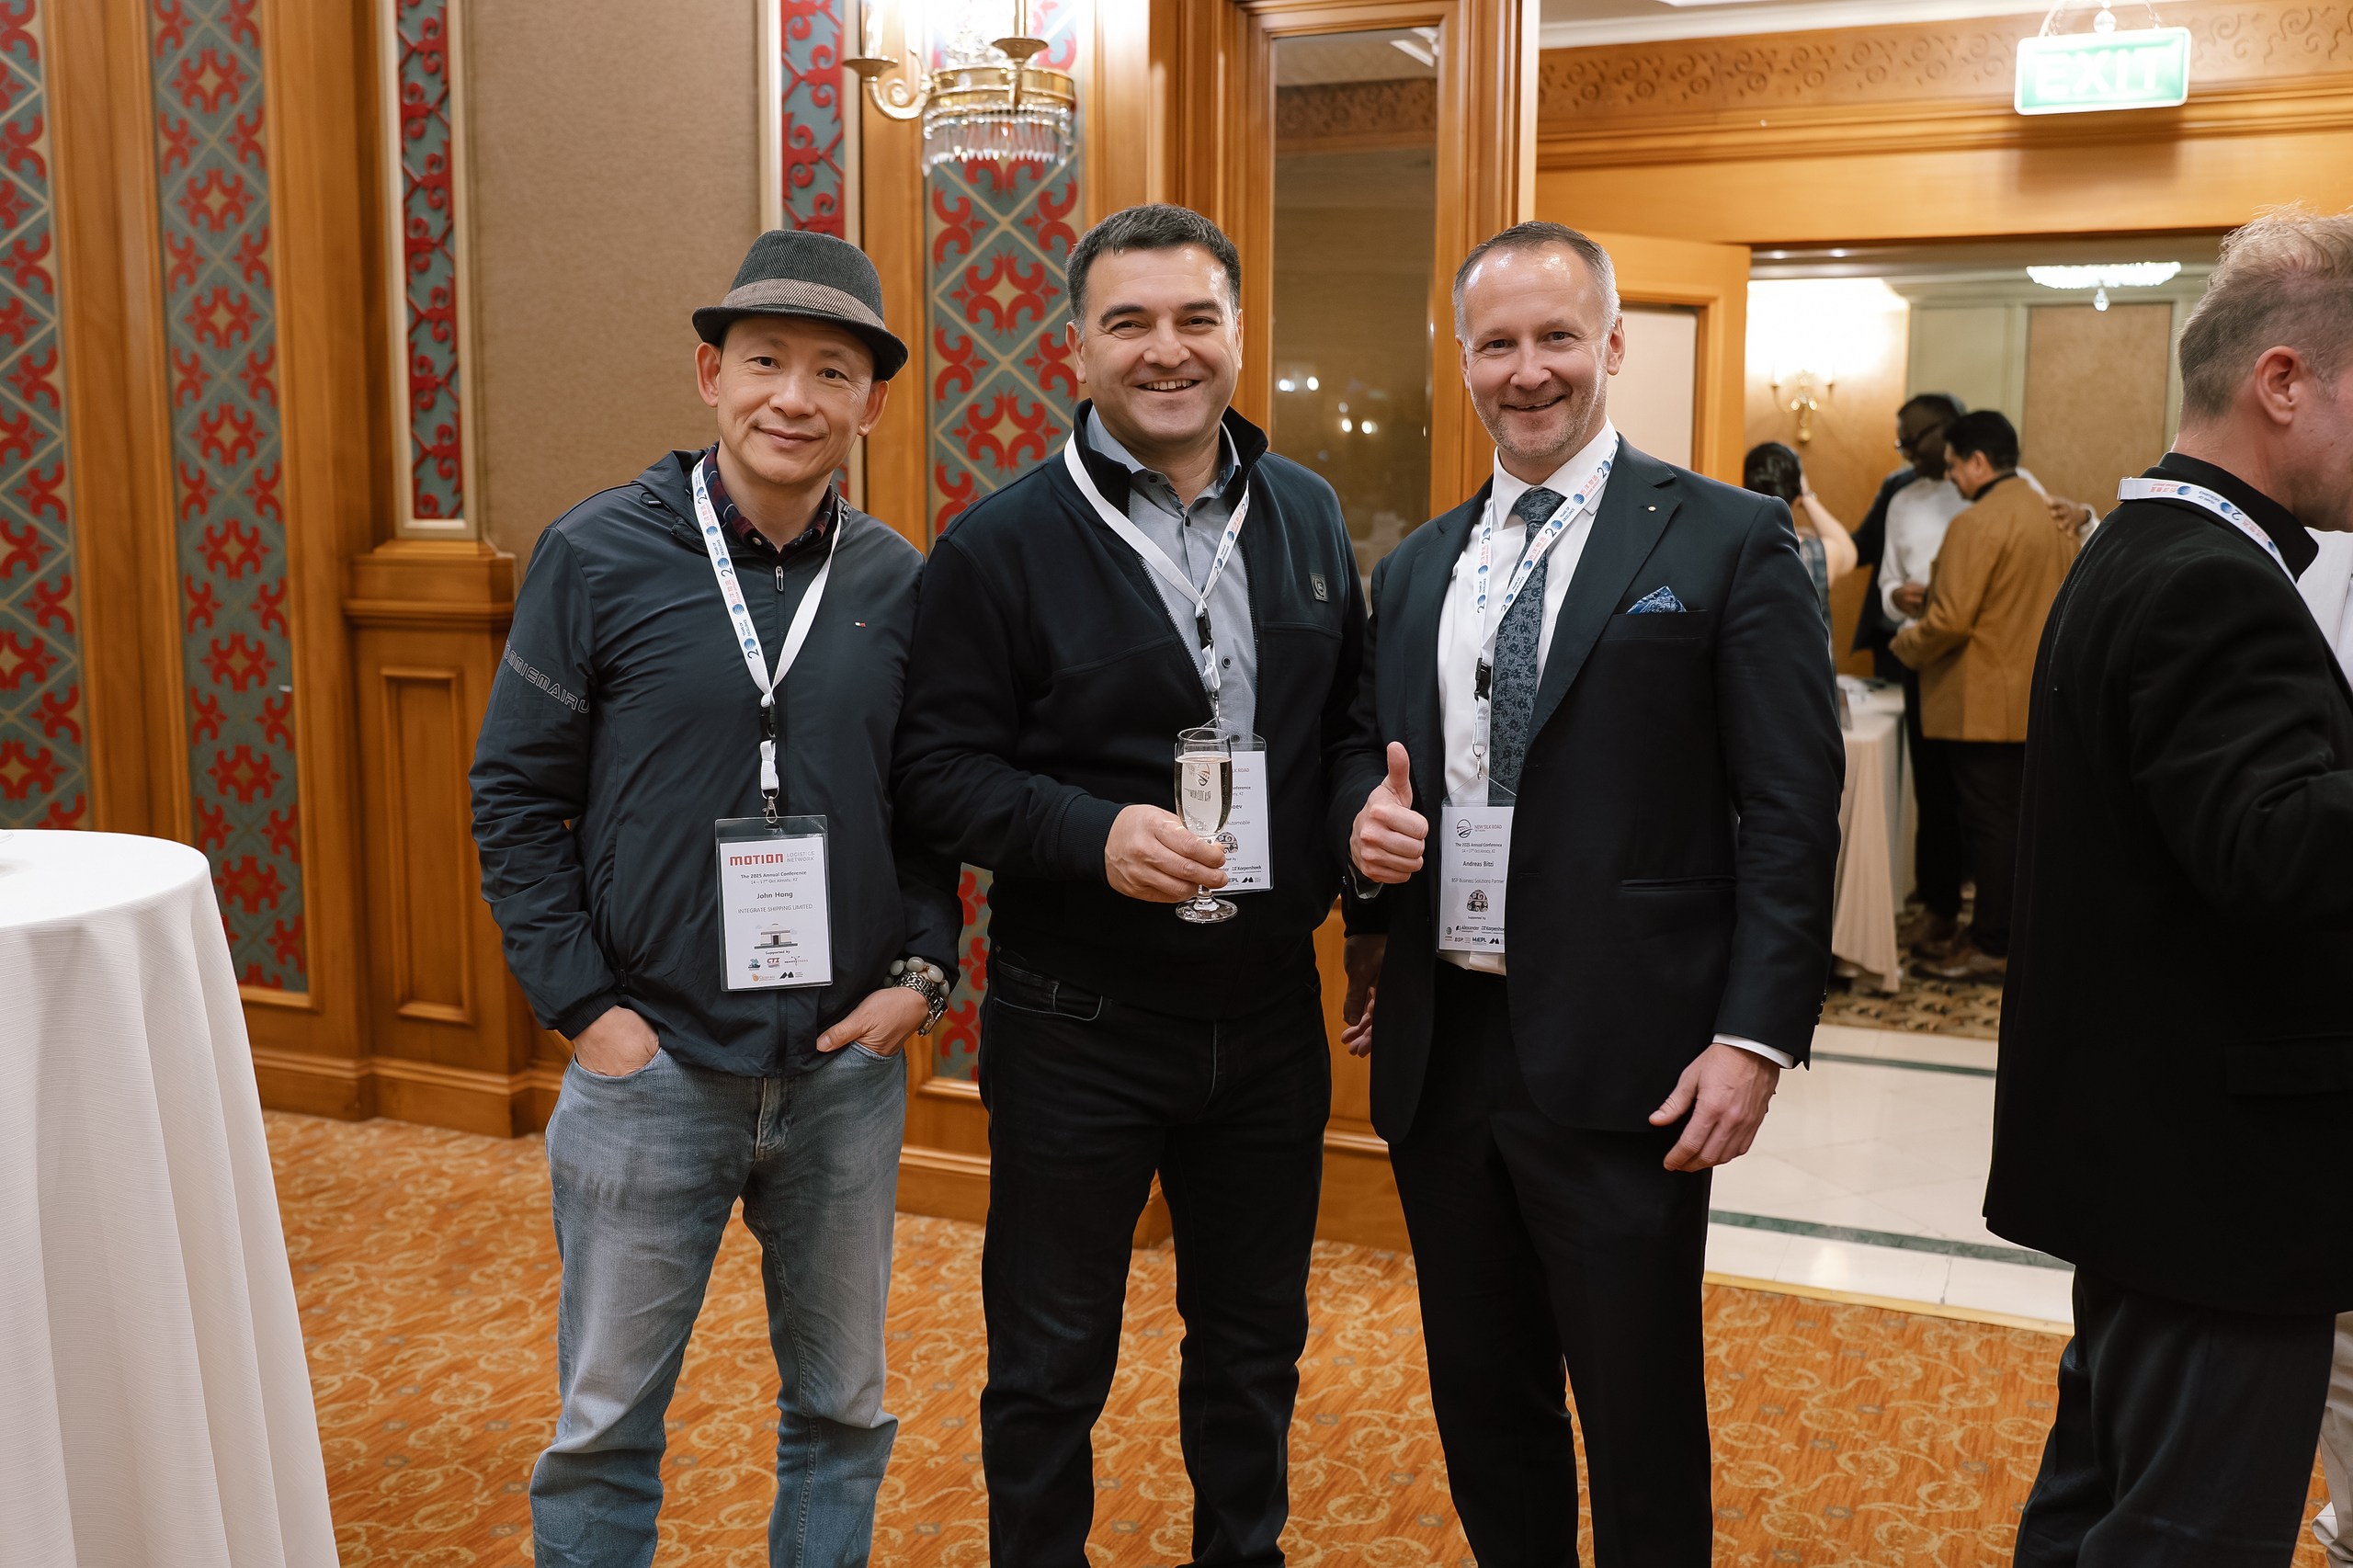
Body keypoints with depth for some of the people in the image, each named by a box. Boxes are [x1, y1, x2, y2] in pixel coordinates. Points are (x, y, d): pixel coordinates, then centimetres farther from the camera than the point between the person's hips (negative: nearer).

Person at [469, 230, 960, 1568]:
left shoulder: (899, 582, 1)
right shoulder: (598, 555, -6)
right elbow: (517, 794, -4)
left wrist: (924, 969, -3)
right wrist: (583, 1003, -9)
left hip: (849, 1069, 3)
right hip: (652, 1064, -2)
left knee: (843, 1408, 17)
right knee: (606, 1424, 12)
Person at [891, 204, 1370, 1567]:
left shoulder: (1308, 515, 5)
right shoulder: (1001, 545, -9)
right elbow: (943, 772, -10)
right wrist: (1093, 835, -26)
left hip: (1271, 1012, 4)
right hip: (1077, 1028, -4)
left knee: (1257, 1342, 21)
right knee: (1052, 1362, 12)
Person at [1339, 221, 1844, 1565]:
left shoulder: (1728, 542, -4)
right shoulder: (1416, 570, 13)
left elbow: (1792, 814, -8)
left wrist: (1754, 1038, -14)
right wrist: (1368, 815, -3)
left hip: (1623, 1065, -5)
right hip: (1440, 1051, 5)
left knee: (1640, 1427, 7)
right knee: (1482, 1403, 18)